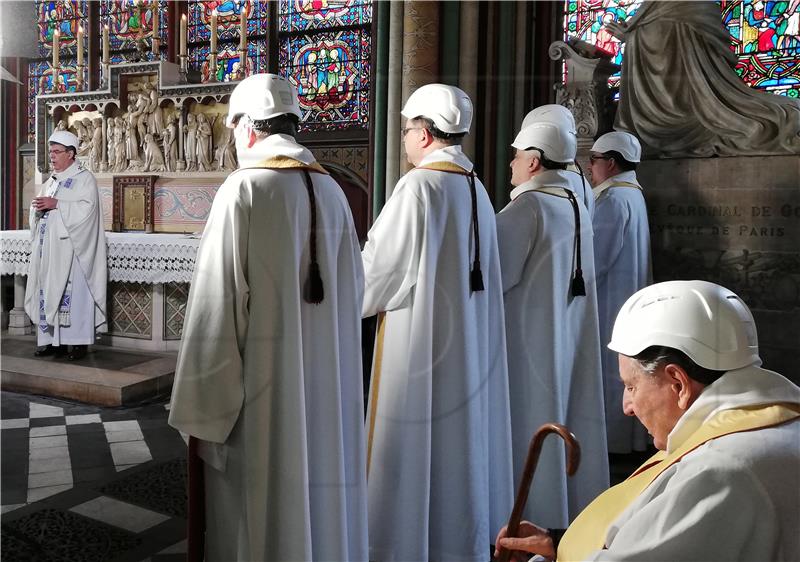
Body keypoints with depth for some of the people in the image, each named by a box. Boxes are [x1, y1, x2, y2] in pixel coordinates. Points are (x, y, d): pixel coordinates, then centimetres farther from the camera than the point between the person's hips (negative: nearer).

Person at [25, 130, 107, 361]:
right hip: (48, 247, 8)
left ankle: (80, 342, -5)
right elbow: (39, 208, 23)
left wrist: (56, 204, -18)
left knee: (73, 292, -9)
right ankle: (54, 341, 12)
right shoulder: (52, 181, 21)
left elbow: (87, 207, -15)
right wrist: (38, 207, 1)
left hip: (71, 247, -8)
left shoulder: (84, 178, -2)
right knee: (48, 292, 6)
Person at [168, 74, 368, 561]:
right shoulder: (332, 191, 5)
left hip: (262, 376, -6)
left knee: (259, 502, 8)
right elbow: (353, 289, 9)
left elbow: (217, 303, -15)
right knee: (320, 485, 17)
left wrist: (203, 407, -9)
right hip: (327, 381, 6)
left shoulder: (243, 190, -12)